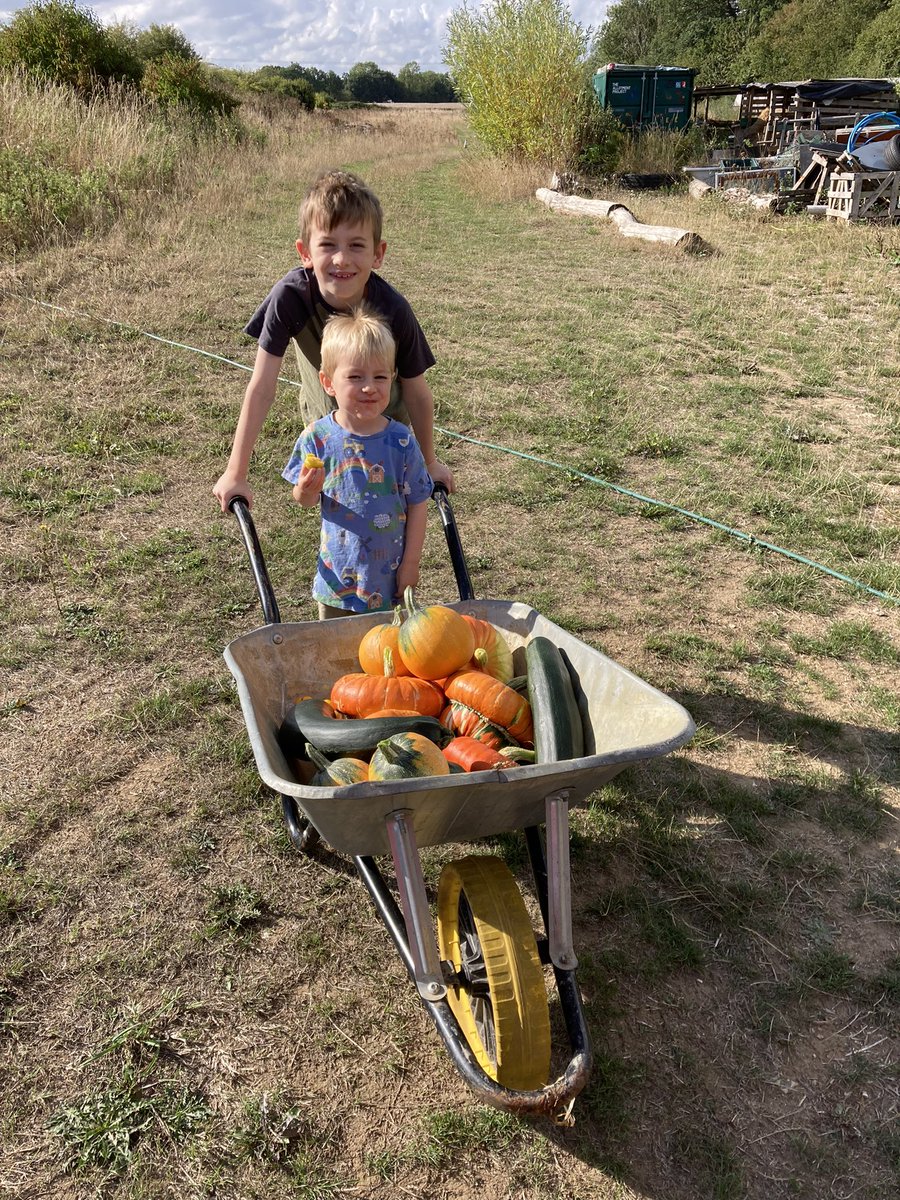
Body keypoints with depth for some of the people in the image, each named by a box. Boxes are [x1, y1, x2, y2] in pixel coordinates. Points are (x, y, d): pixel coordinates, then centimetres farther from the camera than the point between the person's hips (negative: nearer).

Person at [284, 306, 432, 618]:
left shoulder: (401, 440, -13)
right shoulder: (317, 437, -11)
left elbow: (418, 503, -5)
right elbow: (306, 500, -1)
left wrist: (411, 563, -4)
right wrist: (306, 491, -25)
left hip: (389, 576, -1)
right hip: (337, 575, 1)